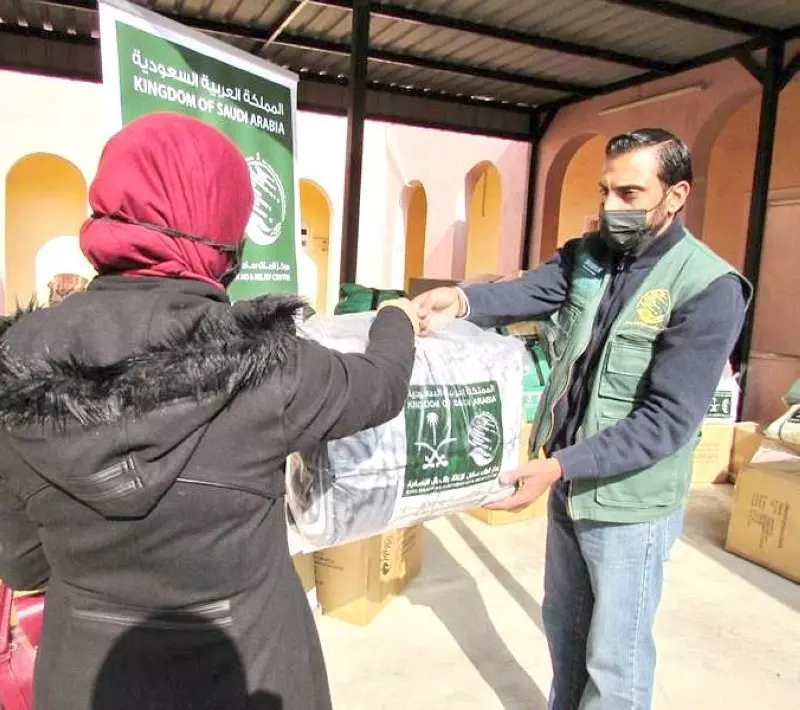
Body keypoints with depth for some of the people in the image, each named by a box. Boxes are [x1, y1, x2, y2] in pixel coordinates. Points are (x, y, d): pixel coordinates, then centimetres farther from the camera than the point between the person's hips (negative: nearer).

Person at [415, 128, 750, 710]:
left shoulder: (710, 289, -19)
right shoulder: (586, 255, 1)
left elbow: (668, 419, -23)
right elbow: (527, 293, -16)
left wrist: (560, 465, -28)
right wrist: (461, 301, -37)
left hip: (629, 504, -6)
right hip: (570, 484, 6)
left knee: (615, 658, 12)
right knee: (563, 625, 25)